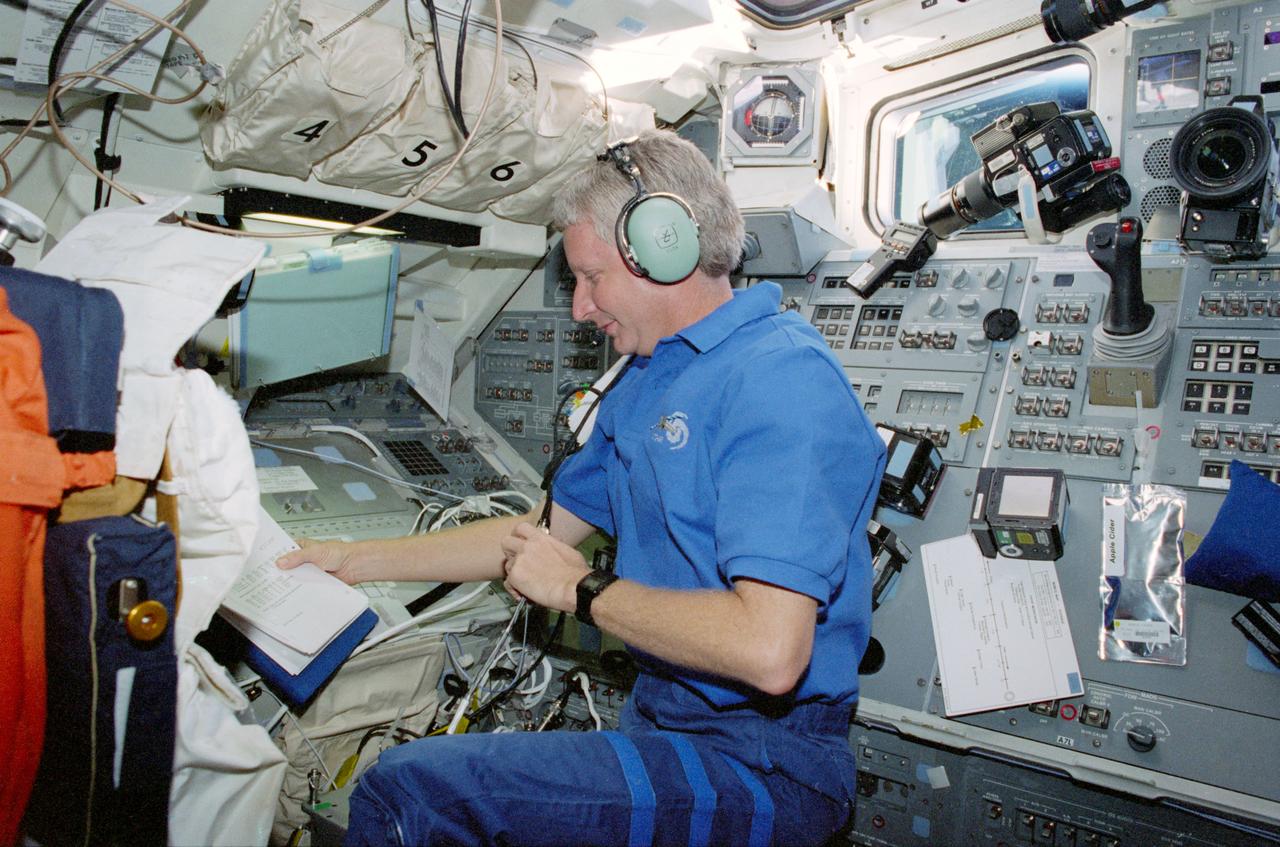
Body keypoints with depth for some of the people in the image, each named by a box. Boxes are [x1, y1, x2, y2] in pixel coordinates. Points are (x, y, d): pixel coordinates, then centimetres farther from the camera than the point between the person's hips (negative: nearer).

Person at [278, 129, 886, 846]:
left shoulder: (782, 377, -19)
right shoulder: (646, 382, 13)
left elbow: (769, 650, -29)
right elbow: (545, 531, 19)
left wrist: (582, 590, -15)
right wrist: (357, 560, 19)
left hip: (764, 764, -8)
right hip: (660, 720, 8)